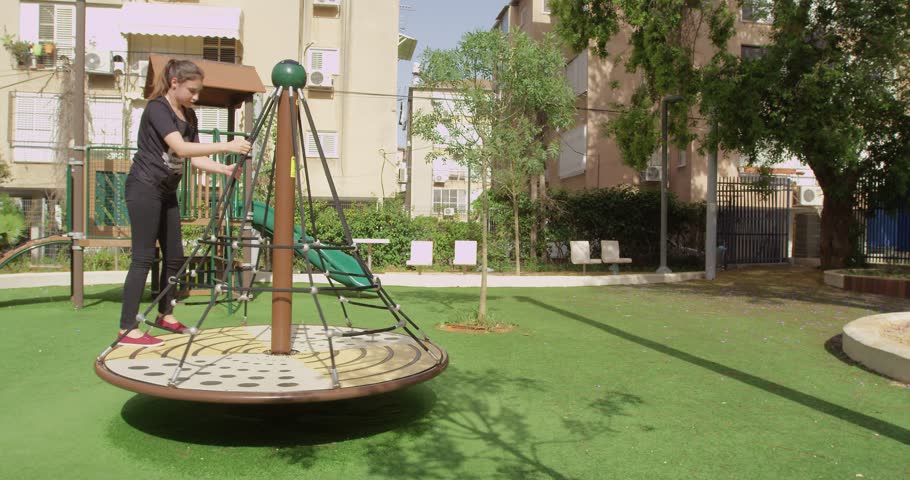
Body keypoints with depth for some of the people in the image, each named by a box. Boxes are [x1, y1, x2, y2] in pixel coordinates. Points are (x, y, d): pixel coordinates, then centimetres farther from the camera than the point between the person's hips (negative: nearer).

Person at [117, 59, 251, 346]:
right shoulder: (157, 108, -13)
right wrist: (226, 146, -33)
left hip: (167, 191, 8)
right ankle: (127, 329, -7)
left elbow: (195, 159, 7)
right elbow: (181, 148, -28)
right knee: (143, 257, -11)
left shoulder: (188, 115, 11)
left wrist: (225, 169, -9)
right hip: (145, 187, -8)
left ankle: (165, 314, 26)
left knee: (174, 256, 10)